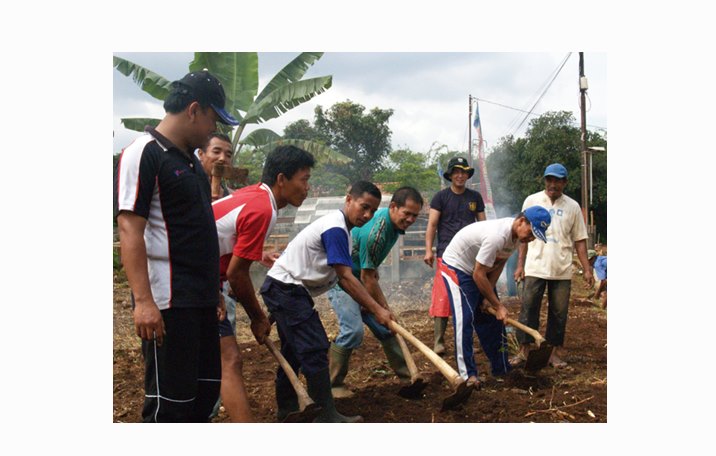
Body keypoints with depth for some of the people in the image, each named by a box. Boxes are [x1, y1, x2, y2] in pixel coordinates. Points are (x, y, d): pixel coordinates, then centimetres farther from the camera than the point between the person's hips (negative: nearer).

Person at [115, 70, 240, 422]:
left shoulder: (191, 159, 16)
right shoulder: (144, 154, -12)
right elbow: (129, 230, -20)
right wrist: (143, 300, -26)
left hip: (202, 300, 10)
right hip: (167, 303, -10)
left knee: (206, 388, 18)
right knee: (169, 400, -3)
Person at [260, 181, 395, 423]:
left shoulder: (338, 226, 12)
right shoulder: (336, 229, -19)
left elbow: (341, 277, 11)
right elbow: (346, 278, -22)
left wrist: (371, 305, 5)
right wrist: (376, 309, -20)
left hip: (286, 290, 11)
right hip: (286, 288, -11)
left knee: (294, 349, 18)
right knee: (315, 349, -12)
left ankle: (287, 410, 29)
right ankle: (327, 416, -7)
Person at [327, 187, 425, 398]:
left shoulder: (394, 223, -3)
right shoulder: (375, 232, -32)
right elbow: (367, 278, -25)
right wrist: (383, 308, -15)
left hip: (360, 276, 9)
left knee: (385, 325, 9)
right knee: (353, 330, -20)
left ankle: (406, 373, 19)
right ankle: (333, 384, -5)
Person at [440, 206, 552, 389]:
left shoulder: (516, 233, -10)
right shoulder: (497, 235, -36)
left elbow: (499, 264, 0)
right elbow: (478, 275, -30)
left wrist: (489, 298, -7)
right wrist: (498, 305, -21)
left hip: (479, 271, 9)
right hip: (457, 267, -9)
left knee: (492, 319, 9)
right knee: (464, 319, -16)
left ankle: (501, 368, 17)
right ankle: (467, 375, -13)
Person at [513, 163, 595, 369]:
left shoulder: (572, 206, 5)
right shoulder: (532, 201, 3)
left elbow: (579, 240, 7)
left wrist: (586, 269, 1)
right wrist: (520, 264, 1)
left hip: (562, 271, 1)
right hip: (535, 268, -1)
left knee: (559, 312, 6)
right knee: (528, 310, -1)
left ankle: (556, 352, 17)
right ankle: (524, 350, 8)